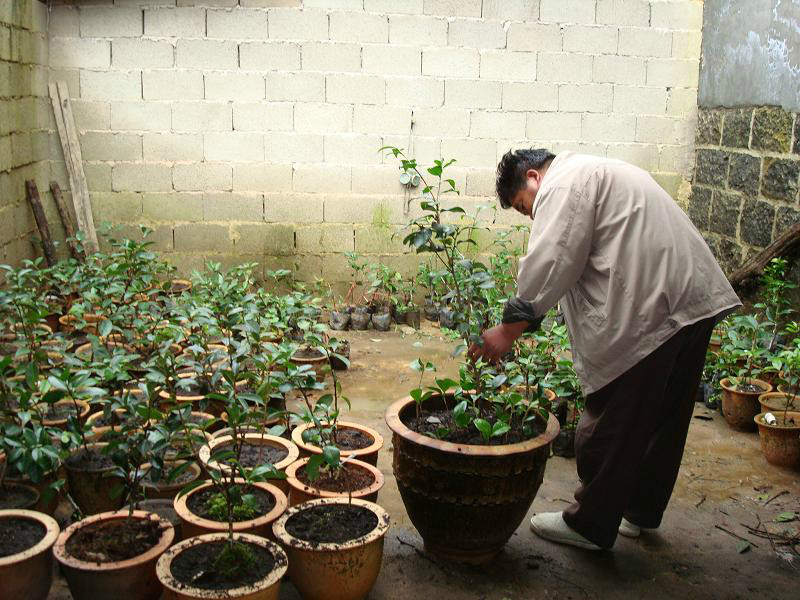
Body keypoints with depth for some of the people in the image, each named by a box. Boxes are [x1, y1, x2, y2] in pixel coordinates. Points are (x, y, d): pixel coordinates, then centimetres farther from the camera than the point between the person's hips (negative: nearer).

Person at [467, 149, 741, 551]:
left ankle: (590, 526, 16)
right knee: (663, 421, 20)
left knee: (609, 427, 3)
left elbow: (549, 264, -16)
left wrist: (509, 329, -10)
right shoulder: (599, 172, 27)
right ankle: (641, 511, 36)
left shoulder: (564, 183, -4)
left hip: (648, 316, -10)